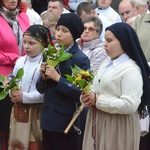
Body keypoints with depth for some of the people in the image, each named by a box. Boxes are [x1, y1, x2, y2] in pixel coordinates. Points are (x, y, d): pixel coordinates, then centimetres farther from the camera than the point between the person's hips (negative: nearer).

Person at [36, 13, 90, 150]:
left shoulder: (80, 59, -10)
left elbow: (81, 93, -17)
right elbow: (41, 89, 14)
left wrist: (58, 78, -20)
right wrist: (43, 77, -6)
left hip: (67, 123, -6)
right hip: (48, 119, 6)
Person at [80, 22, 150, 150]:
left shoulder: (131, 70, -15)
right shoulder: (106, 65, 13)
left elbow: (130, 105, -24)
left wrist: (98, 100, -19)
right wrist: (87, 97, -4)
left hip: (118, 127, -8)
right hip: (98, 123, 8)